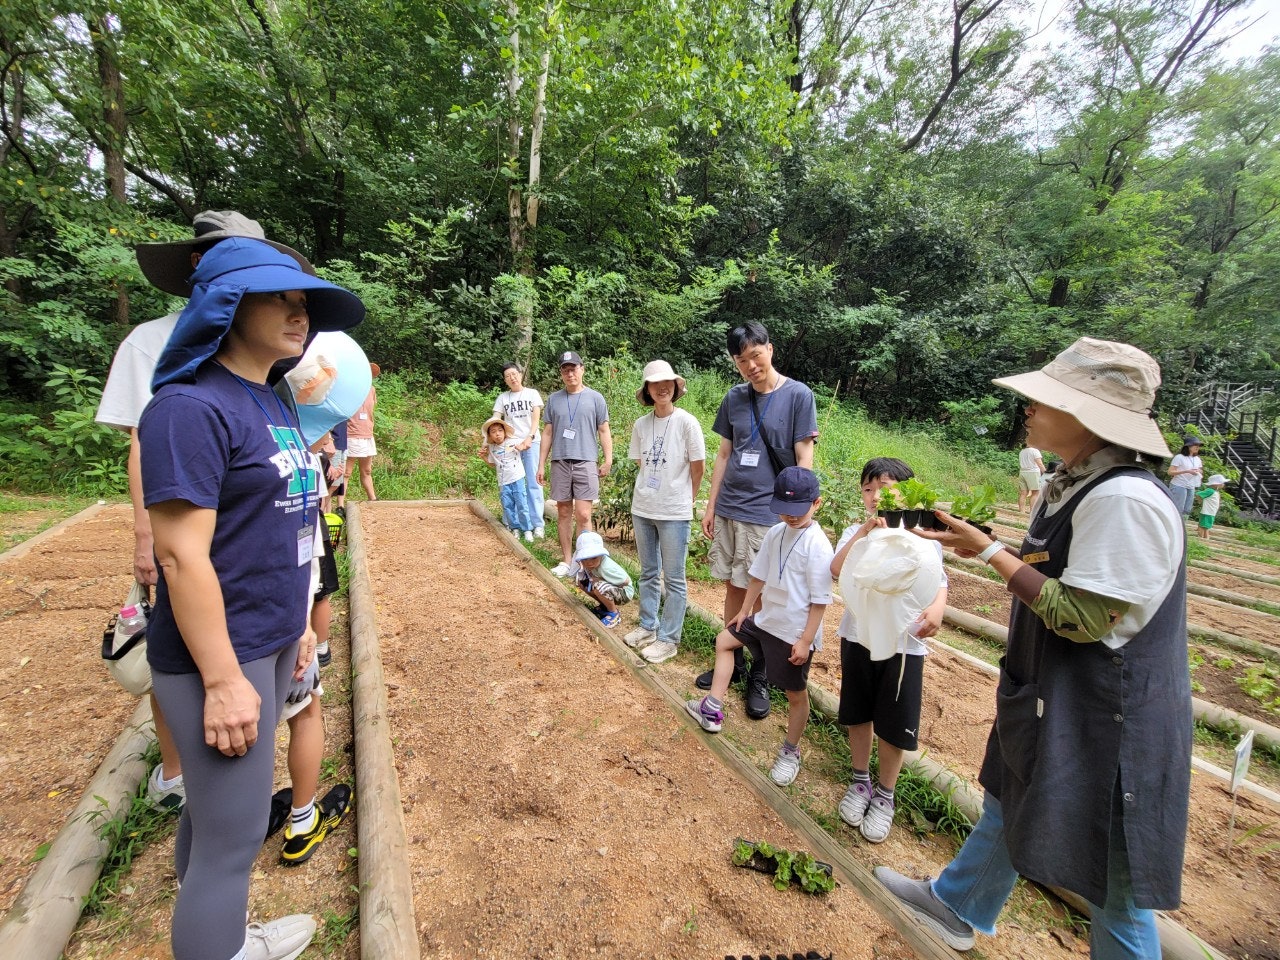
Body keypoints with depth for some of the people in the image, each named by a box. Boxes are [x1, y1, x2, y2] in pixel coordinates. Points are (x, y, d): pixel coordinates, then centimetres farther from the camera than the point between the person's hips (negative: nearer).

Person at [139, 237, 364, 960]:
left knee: (218, 811, 24)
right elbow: (183, 555, -21)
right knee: (234, 835, 6)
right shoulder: (191, 407, -17)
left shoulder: (273, 402, 9)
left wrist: (296, 624, 16)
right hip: (221, 657, -8)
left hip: (270, 646, 8)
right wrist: (224, 680, -19)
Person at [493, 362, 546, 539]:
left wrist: (529, 438, -18)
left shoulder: (532, 393, 7)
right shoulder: (502, 397, 10)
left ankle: (538, 524, -3)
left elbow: (536, 418, -3)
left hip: (532, 443, -2)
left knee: (533, 483, -4)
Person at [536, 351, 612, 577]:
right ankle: (567, 560, 18)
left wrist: (608, 461, -5)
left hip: (585, 462, -3)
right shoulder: (553, 399, 11)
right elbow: (547, 433, 13)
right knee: (563, 513, 8)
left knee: (583, 515, -7)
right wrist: (541, 465, 9)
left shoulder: (595, 398, 4)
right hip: (560, 463, 3)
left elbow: (604, 432, 5)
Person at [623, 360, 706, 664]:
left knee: (674, 579, 5)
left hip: (674, 513, -5)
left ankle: (668, 638, 17)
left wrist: (684, 501, 1)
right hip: (642, 509, 5)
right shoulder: (641, 425, 3)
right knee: (648, 573, 18)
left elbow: (698, 468, -5)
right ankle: (648, 626, 33)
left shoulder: (686, 422, -10)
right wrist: (645, 495, 9)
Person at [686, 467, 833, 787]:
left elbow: (820, 600, -20)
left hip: (795, 633, -8)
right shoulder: (775, 533, 0)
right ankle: (712, 709, 28)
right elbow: (759, 575, 11)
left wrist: (806, 640, -20)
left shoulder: (817, 545, -22)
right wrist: (744, 610, 16)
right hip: (766, 619, 8)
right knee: (725, 639, 19)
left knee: (795, 693, 8)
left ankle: (790, 751, 32)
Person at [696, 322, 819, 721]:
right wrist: (711, 505, 10)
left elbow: (804, 459, -6)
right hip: (729, 509, 5)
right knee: (733, 588, 13)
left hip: (770, 512, -4)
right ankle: (733, 662, 31)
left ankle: (759, 677, 21)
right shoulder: (734, 398, 7)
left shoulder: (798, 395, -5)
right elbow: (723, 454, 12)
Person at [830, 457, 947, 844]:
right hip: (858, 637, 1)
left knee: (894, 725, 9)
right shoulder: (855, 532, -4)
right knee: (858, 714, 17)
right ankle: (860, 782, 39)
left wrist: (937, 608, -23)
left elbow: (940, 582, -2)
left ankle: (884, 796, 32)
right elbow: (837, 570, -19)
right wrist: (864, 531, -25)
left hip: (903, 643, -1)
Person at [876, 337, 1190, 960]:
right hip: (1049, 698, 10)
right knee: (1006, 805, 27)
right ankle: (957, 907, 51)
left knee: (1115, 877, 13)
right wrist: (976, 543, 0)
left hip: (1106, 721, -9)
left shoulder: (1127, 501, -28)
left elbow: (1081, 617, -27)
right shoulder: (1069, 486, 2)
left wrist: (991, 551, -22)